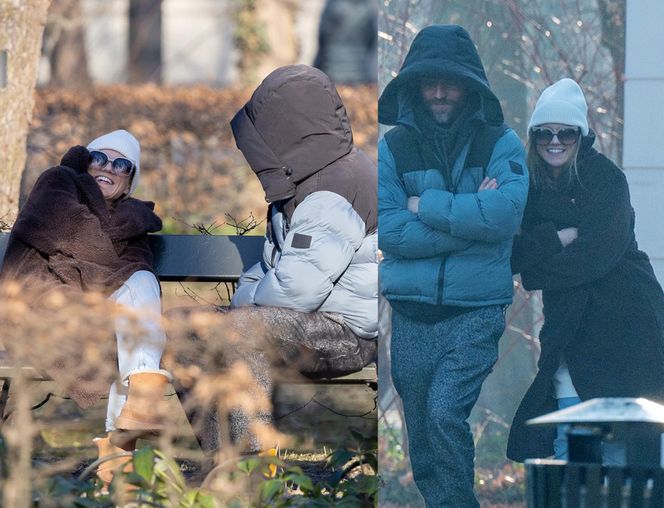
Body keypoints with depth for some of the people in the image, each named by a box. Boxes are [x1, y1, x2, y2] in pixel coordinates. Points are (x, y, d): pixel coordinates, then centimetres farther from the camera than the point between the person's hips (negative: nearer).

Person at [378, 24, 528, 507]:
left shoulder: (501, 144, 0)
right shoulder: (393, 147, 2)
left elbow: (506, 213, -17)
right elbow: (389, 231, -9)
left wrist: (425, 205, -10)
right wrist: (470, 215, -12)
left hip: (477, 310, -3)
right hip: (412, 316, 3)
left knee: (445, 414, -20)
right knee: (422, 442, 8)